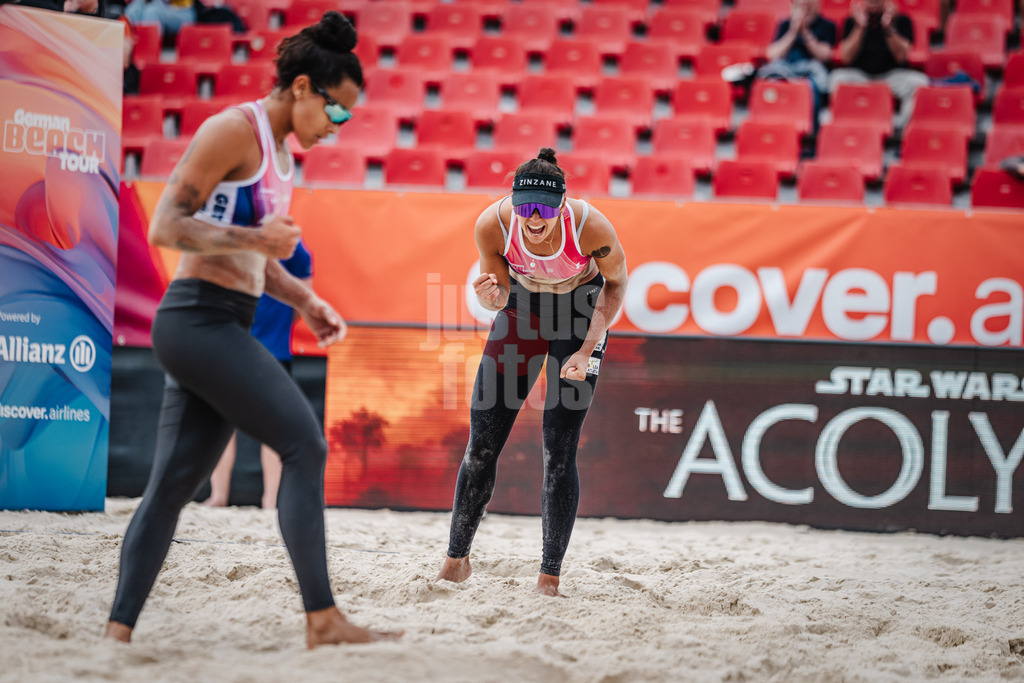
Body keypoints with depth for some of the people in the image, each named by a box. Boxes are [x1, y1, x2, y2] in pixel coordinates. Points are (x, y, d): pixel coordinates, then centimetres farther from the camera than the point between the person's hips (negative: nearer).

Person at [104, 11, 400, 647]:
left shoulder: (281, 150, 19)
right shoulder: (235, 130, -10)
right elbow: (166, 226, -15)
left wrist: (304, 299, 14)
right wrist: (254, 238, -26)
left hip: (223, 326, 9)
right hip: (199, 317, -9)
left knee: (174, 482, 5)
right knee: (304, 443, -11)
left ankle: (117, 632, 5)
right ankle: (323, 620, -9)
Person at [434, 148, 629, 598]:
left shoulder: (589, 227, -32)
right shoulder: (492, 225, -27)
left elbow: (616, 281, -12)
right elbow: (500, 295, -12)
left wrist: (588, 349, -21)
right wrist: (489, 297, -37)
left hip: (580, 313, -2)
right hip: (523, 308, 2)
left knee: (558, 454, -11)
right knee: (481, 444, 1)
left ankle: (549, 577, -2)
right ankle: (457, 558, 18)